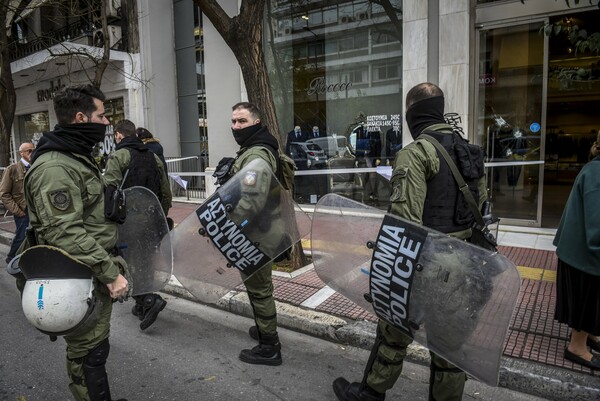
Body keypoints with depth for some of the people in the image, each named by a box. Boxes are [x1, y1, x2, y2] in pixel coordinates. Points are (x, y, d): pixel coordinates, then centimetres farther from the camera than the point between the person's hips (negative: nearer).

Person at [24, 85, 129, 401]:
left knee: (96, 346, 22)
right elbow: (66, 234, -28)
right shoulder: (54, 167, -21)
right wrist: (110, 273, -24)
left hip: (97, 275, 10)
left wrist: (110, 265, 21)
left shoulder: (78, 157, 13)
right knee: (88, 353, 4)